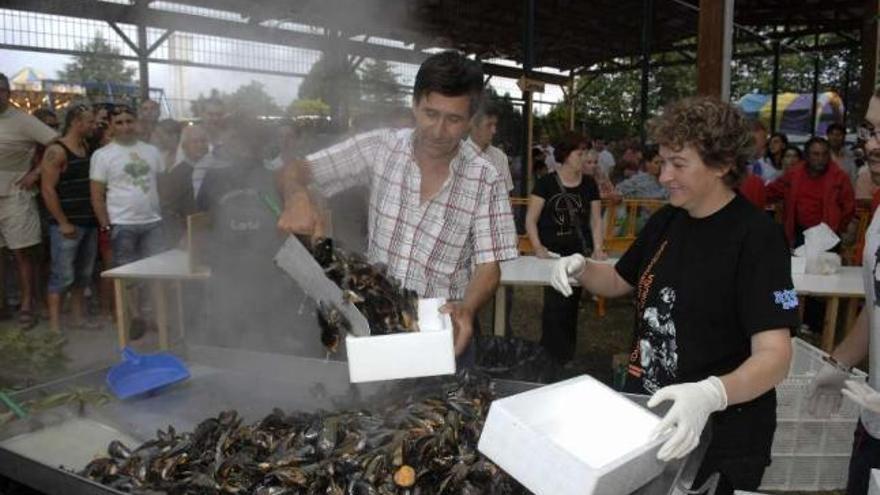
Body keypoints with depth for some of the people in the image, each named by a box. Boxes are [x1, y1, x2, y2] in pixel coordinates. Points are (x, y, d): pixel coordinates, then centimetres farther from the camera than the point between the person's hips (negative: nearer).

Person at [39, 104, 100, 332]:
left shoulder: (87, 148, 12)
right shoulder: (56, 151, -10)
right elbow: (47, 189, -14)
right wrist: (63, 223, -15)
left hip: (89, 223, 7)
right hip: (67, 224, -7)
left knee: (83, 274, 14)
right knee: (62, 276, -5)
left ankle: (77, 317, 25)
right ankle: (54, 325, 2)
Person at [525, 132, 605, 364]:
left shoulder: (589, 184, 8)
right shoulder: (546, 182, -4)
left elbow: (595, 219, 10)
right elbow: (531, 219, -3)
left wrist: (598, 249, -4)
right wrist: (538, 247, -16)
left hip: (579, 254, 3)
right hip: (552, 254, -3)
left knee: (571, 306, 7)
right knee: (555, 305, -9)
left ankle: (565, 358, 22)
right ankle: (549, 358, 5)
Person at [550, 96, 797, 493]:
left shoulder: (757, 237, -19)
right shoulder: (666, 220, 2)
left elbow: (774, 355, -26)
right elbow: (621, 281, 16)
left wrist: (710, 394, -45)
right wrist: (581, 268, -6)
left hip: (718, 438, -6)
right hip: (644, 416, 7)